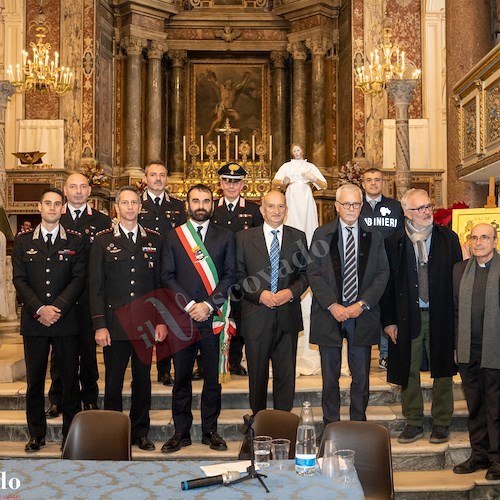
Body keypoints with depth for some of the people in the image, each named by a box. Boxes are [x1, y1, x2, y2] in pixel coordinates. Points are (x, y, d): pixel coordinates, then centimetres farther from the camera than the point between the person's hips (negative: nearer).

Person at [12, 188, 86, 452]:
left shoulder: (75, 241, 5)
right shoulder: (23, 241, 8)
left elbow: (79, 279, -1)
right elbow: (19, 280, 2)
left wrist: (58, 308, -12)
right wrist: (39, 309, -10)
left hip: (66, 321, -1)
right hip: (33, 321, 1)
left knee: (70, 378, 4)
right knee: (34, 379, 8)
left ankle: (71, 432, 15)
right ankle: (36, 433, 20)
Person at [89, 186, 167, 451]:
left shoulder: (154, 240, 8)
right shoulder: (103, 240, 2)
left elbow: (161, 283, 9)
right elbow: (96, 286, -1)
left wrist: (161, 320, 3)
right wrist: (99, 325, -8)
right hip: (115, 322, -2)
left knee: (143, 380, 10)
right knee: (113, 382, 6)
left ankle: (140, 432, 23)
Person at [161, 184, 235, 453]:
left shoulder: (225, 236, 8)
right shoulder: (173, 236, 9)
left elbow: (230, 275, 1)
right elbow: (167, 276, 3)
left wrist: (209, 305, -10)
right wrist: (189, 305, -8)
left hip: (213, 317, 0)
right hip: (182, 317, 0)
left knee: (213, 377, 6)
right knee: (181, 377, 6)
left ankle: (210, 431, 19)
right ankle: (181, 432, 17)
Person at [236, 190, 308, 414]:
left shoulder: (298, 237, 6)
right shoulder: (244, 238, 2)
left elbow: (305, 273, 7)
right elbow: (238, 276, 0)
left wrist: (292, 292, -11)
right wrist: (259, 294, -14)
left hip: (288, 315, 1)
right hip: (256, 316, -1)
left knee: (286, 373, 7)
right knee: (257, 373, 10)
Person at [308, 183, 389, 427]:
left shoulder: (374, 236, 7)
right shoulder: (322, 234, 4)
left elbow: (383, 274, 3)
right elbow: (313, 272, -1)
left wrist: (363, 304, -9)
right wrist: (332, 305, -11)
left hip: (362, 315, 1)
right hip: (329, 313, -1)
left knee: (361, 376, 6)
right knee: (330, 376, 7)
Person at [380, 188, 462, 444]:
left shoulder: (448, 238, 2)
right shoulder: (393, 243, -1)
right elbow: (387, 284, 1)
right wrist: (388, 320, -3)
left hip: (440, 317, 1)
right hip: (407, 317, 0)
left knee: (442, 370, 10)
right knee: (409, 372, 7)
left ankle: (441, 423, 24)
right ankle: (413, 423, 22)